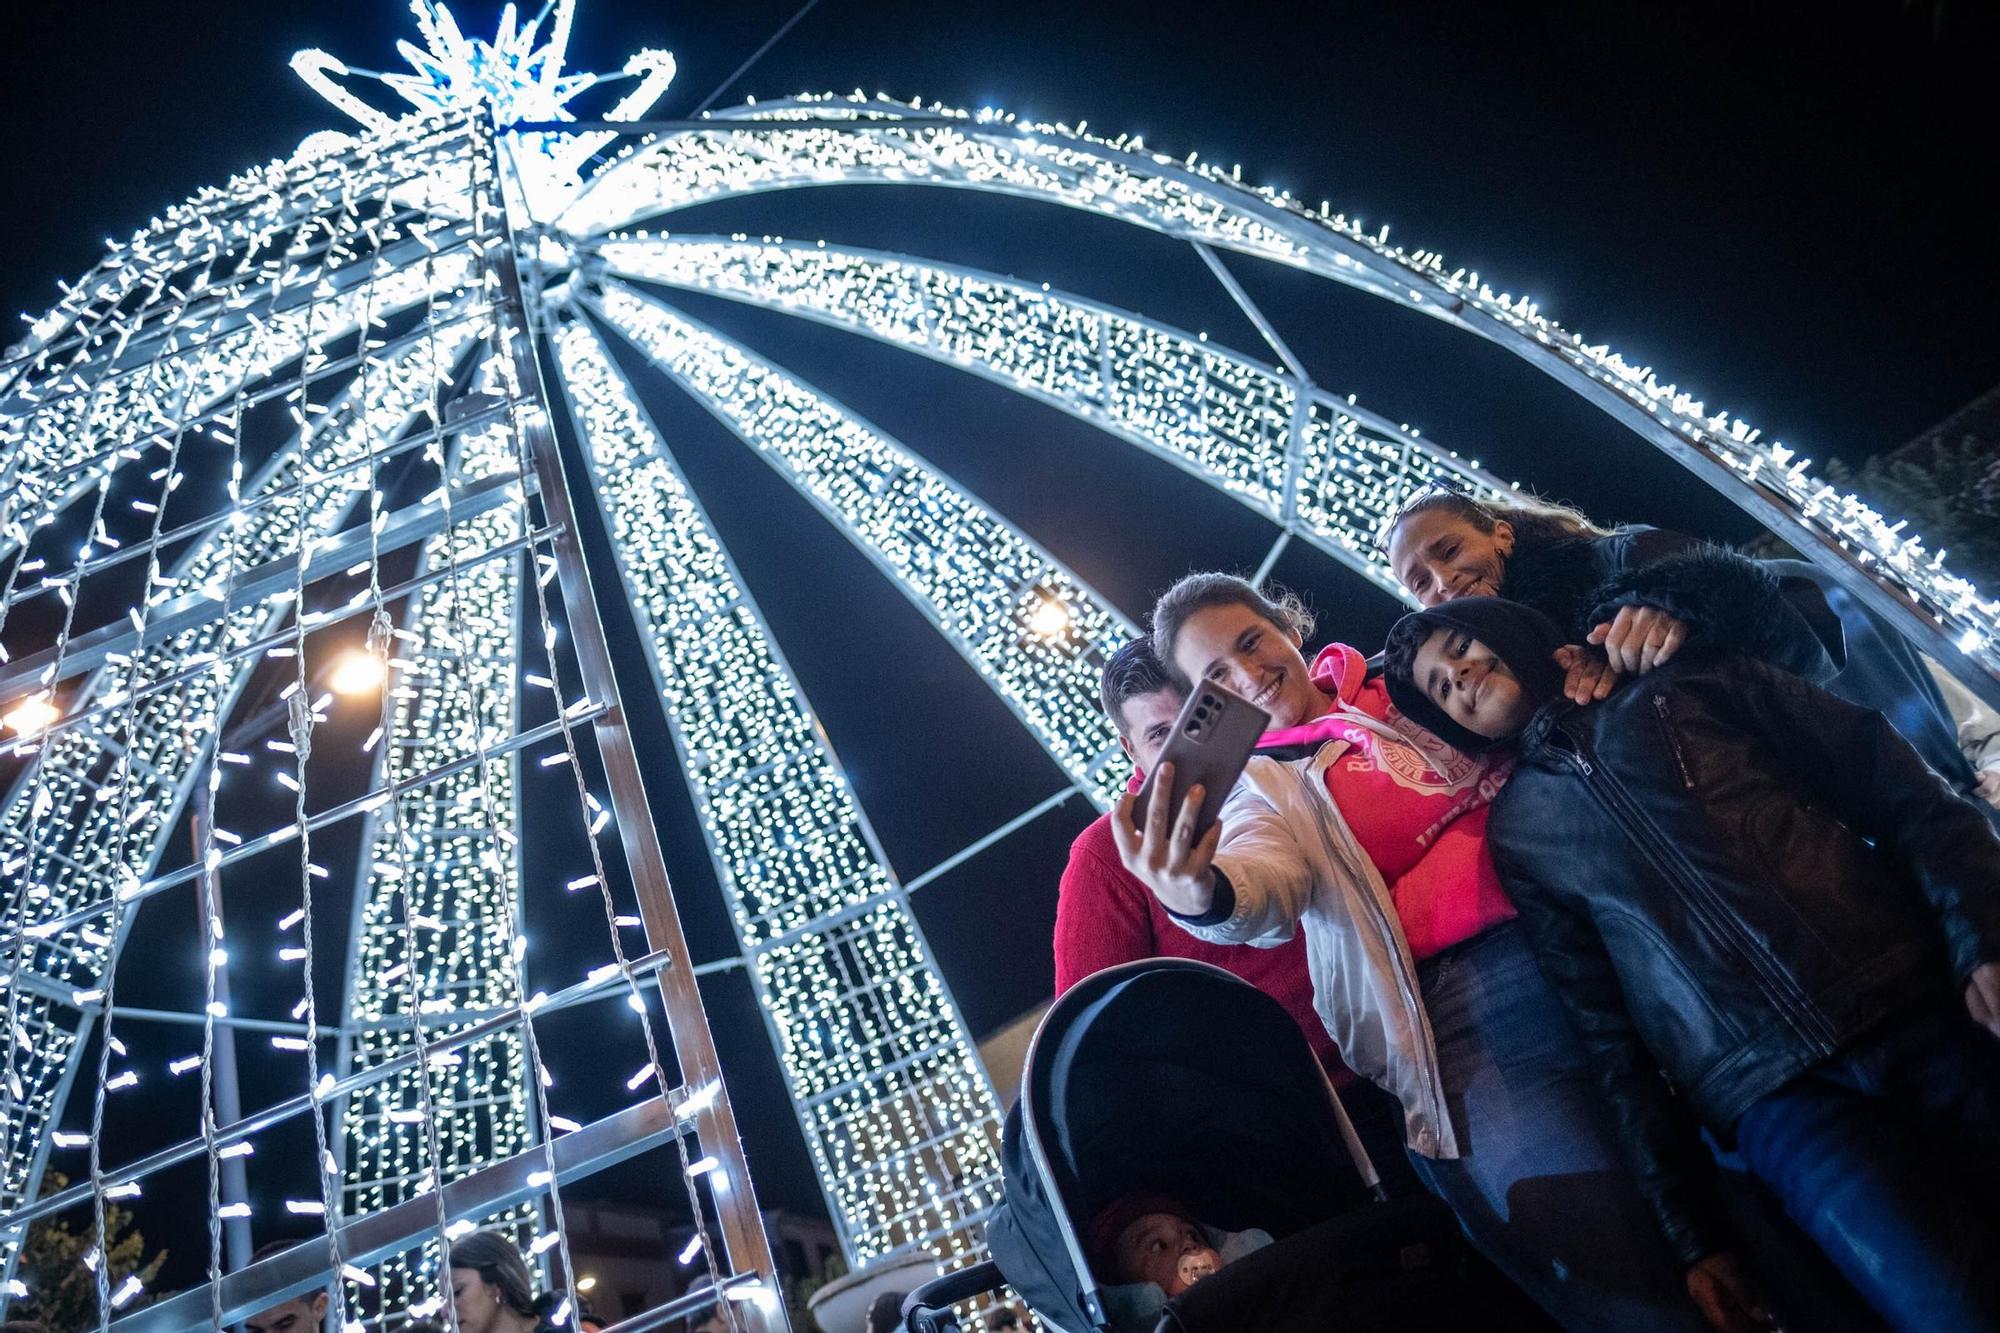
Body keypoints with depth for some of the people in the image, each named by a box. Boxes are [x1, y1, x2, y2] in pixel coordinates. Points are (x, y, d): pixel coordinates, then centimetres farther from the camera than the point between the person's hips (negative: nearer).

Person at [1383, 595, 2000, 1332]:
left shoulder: (1685, 679, 12)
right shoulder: (1518, 828, 12)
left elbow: (1893, 780, 7)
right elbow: (1606, 1024, 10)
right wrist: (1690, 1232, 8)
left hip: (1930, 1005, 1)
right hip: (1778, 1099, 0)